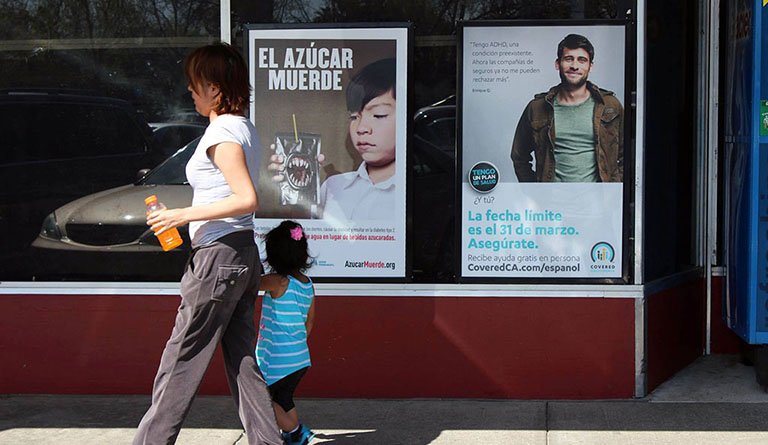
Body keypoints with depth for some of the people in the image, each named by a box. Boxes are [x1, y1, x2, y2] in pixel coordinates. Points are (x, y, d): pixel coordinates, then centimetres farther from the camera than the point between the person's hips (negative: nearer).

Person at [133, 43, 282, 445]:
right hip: (244, 256, 10)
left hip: (219, 256, -10)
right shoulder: (244, 128, 15)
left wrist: (184, 215, -20)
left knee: (181, 363, -1)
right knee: (243, 362, 10)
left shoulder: (221, 132, -14)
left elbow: (247, 200, -22)